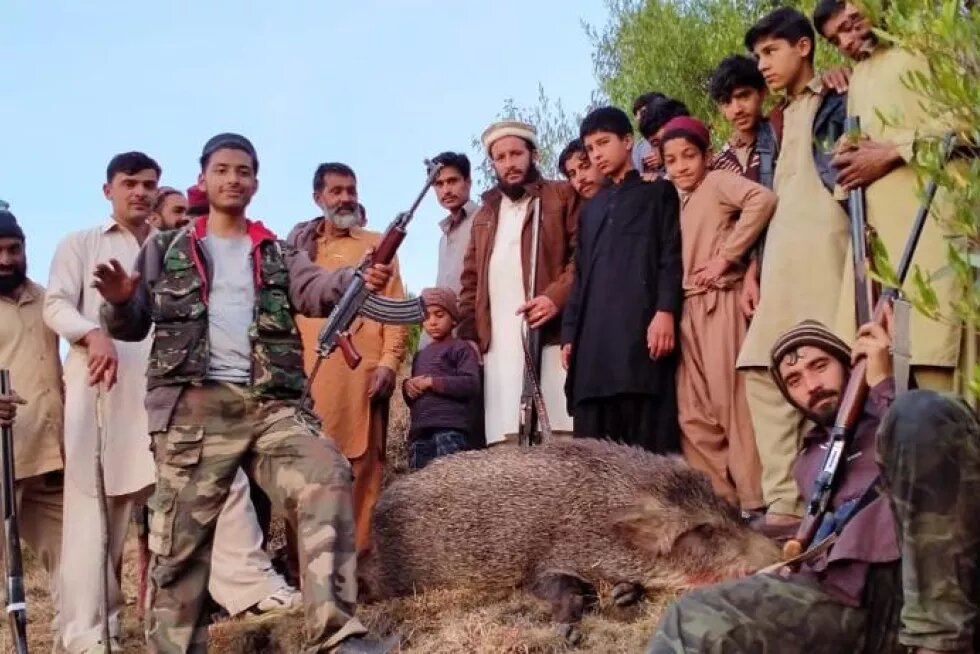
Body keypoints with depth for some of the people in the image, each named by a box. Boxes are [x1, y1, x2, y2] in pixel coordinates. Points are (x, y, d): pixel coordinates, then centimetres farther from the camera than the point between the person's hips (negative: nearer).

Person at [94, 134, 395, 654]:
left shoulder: (277, 254, 20)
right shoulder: (165, 249, 18)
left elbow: (315, 288, 0)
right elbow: (135, 325, 13)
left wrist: (357, 280, -23)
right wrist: (119, 302, -12)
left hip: (271, 405, 1)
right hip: (194, 406, -1)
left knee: (328, 478, -21)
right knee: (182, 539, -3)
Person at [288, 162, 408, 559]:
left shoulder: (376, 246, 13)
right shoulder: (298, 248, 17)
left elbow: (394, 308, 5)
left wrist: (389, 362, -7)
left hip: (363, 371, -1)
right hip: (308, 373, 2)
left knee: (361, 465, -2)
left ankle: (355, 553, 1)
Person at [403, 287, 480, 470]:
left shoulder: (460, 348, 3)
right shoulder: (420, 355, 26)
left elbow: (471, 384, -12)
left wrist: (431, 382, -11)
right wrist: (408, 387, 6)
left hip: (450, 429, -7)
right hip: (419, 431, 7)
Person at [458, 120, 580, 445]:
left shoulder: (563, 196, 12)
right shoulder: (484, 216, 29)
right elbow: (471, 281, 25)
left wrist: (556, 296, -15)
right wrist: (468, 335, 11)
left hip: (554, 337, -4)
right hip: (500, 347, 4)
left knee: (565, 435, -11)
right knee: (506, 439, -4)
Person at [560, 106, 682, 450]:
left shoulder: (658, 193, 16)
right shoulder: (591, 209, 31)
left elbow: (671, 256, 2)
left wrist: (665, 311, -14)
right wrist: (570, 334, 14)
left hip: (642, 328, -5)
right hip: (594, 338, 5)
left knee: (647, 438, -13)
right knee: (593, 445, -4)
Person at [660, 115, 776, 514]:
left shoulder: (717, 182, -1)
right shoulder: (672, 201, 19)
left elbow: (763, 198, -21)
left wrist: (726, 256, -18)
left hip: (719, 304, -7)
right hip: (685, 309, 7)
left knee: (731, 402, -8)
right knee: (693, 412, 4)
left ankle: (754, 501, -4)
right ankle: (719, 498, 9)